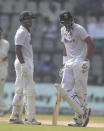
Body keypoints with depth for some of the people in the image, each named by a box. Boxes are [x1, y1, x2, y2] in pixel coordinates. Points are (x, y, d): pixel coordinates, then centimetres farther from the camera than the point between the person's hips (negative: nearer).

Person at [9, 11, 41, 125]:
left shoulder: (26, 32, 20)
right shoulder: (21, 32, -11)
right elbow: (18, 50, -19)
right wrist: (23, 65, -25)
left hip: (27, 63, 10)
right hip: (24, 63, -10)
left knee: (20, 91, 10)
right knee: (29, 91, -10)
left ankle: (15, 117, 12)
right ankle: (30, 118, -10)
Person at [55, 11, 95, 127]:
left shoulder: (78, 29, -9)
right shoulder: (63, 30, 15)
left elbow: (91, 44, -12)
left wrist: (86, 60, -15)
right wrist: (65, 63, 17)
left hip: (80, 63, -8)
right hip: (69, 64, 8)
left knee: (80, 91, -6)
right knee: (65, 90, -4)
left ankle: (79, 119, 0)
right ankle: (84, 112, -3)